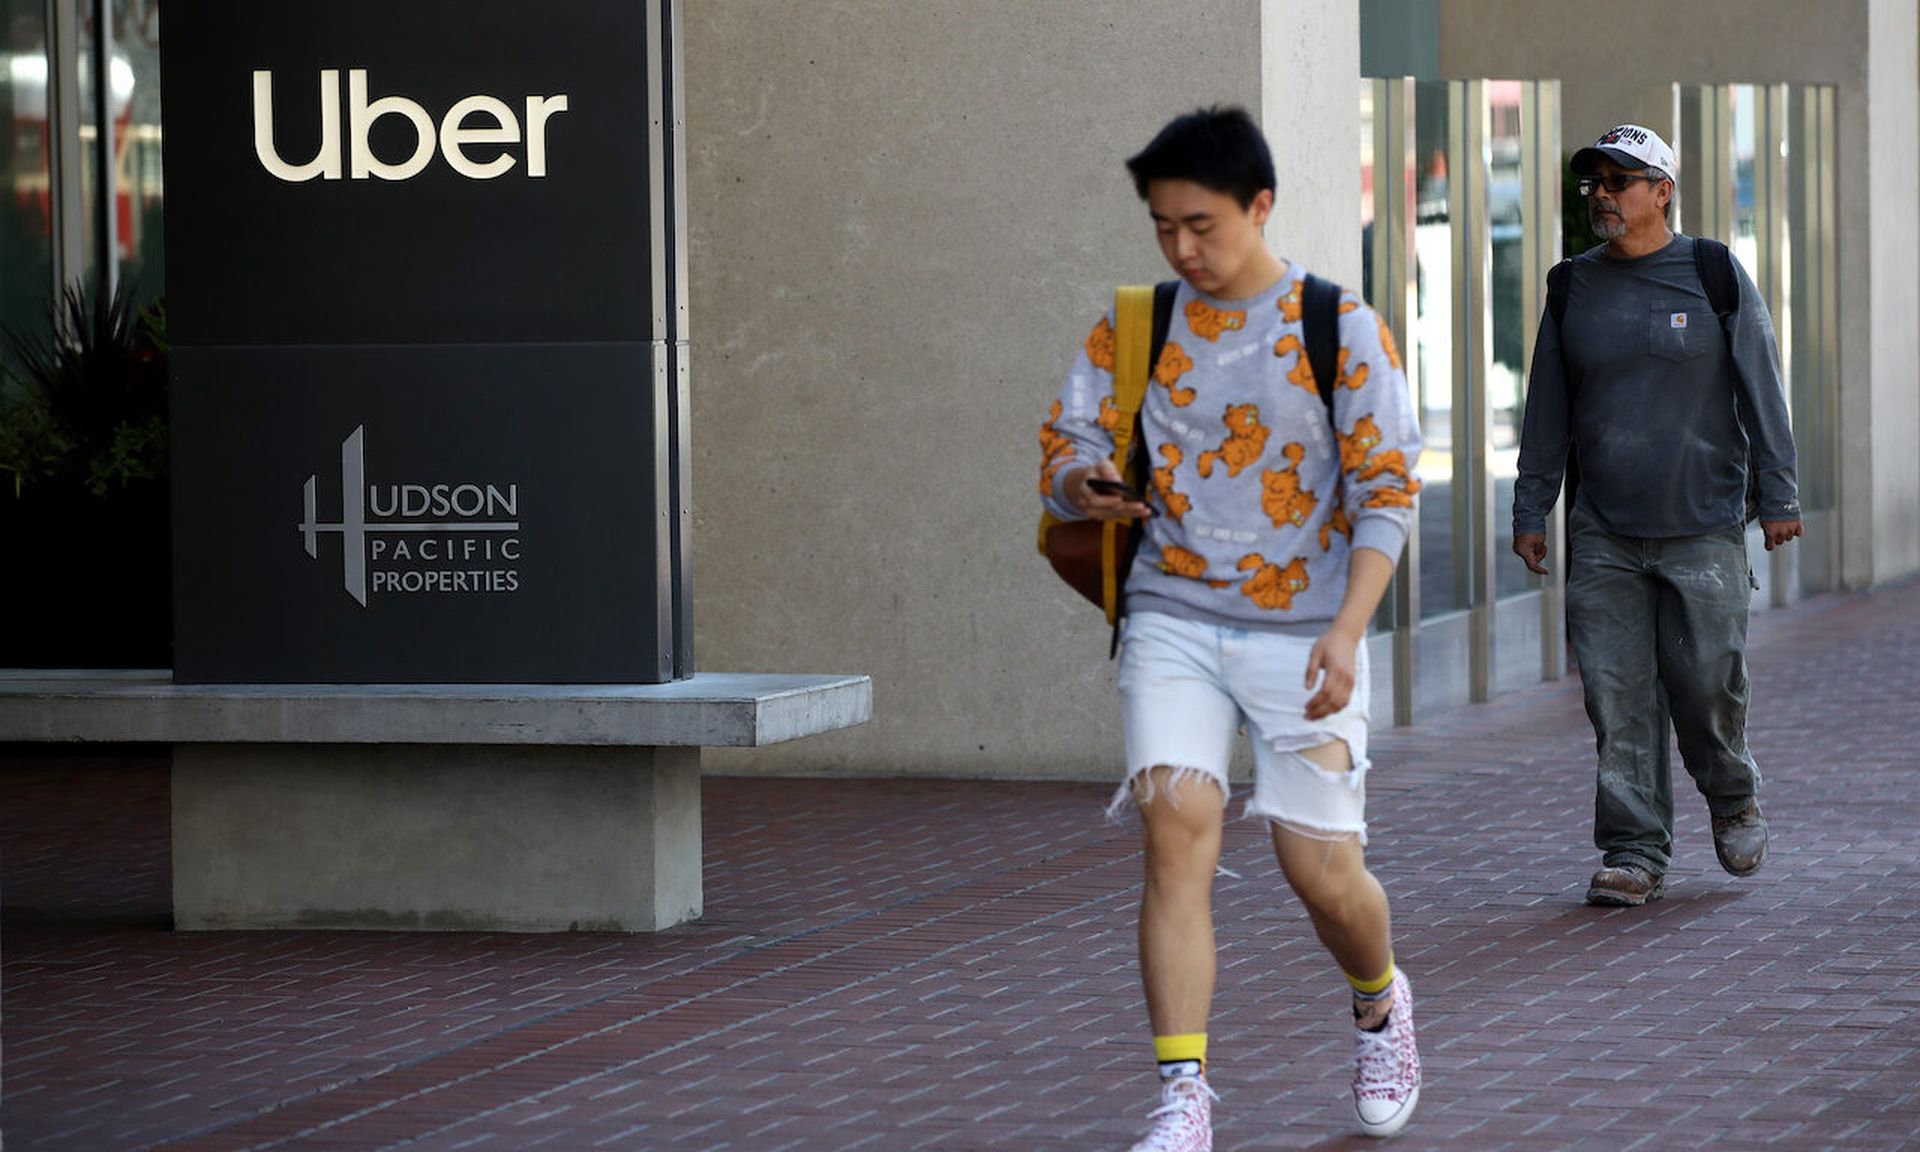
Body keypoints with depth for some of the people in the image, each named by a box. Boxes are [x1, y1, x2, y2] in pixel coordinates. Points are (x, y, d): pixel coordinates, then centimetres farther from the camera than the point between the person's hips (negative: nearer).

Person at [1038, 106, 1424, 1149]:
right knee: (1176, 820, -19)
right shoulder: (1133, 329, 6)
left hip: (1304, 630, -2)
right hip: (1175, 621, 2)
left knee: (1319, 863, -2)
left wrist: (1346, 631, -16)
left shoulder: (1340, 329, -3)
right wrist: (1082, 488, -19)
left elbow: (1386, 489, -5)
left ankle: (1379, 1004, 34)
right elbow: (1062, 447, 7)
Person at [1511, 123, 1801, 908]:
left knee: (1706, 681, -3)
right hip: (1603, 535, 2)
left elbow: (1762, 394, 2)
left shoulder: (1714, 277, 0)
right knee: (1617, 697, -4)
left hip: (1703, 527, -2)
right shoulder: (1573, 287, 8)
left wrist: (1777, 497, -2)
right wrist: (1531, 510, 10)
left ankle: (1733, 801, 25)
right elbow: (1546, 411, 13)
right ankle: (1635, 853, 0)